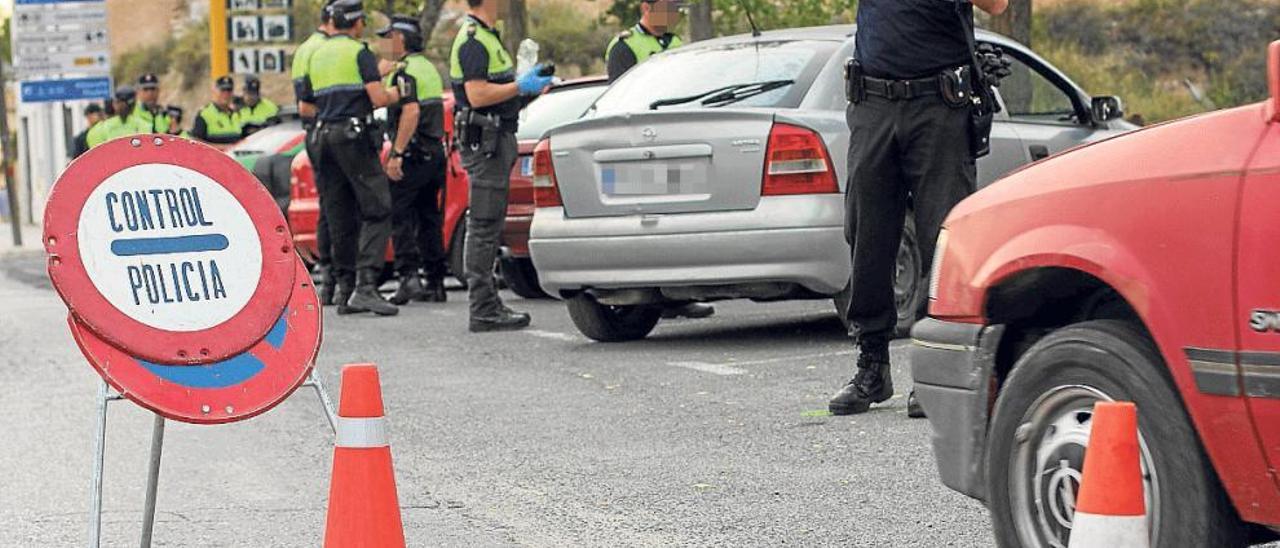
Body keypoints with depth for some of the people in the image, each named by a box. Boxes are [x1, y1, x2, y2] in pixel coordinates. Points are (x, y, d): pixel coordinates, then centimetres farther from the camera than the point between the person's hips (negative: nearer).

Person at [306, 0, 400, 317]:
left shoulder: (316, 56, 16)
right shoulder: (360, 53, -5)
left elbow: (306, 105, 21)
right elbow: (378, 99, -14)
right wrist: (395, 94, 6)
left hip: (324, 136, 7)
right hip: (355, 136, -7)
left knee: (339, 218, 9)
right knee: (376, 213, -8)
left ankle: (344, 290, 9)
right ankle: (366, 285, -21)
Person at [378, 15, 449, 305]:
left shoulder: (404, 71, -12)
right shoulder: (429, 68, 18)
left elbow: (411, 111, -24)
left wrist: (397, 153, -26)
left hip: (414, 155, -9)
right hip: (435, 151, 9)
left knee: (400, 215, -6)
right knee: (429, 217, 11)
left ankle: (409, 276, -16)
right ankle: (435, 283, 11)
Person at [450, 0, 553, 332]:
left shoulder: (487, 37, 19)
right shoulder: (472, 40, -15)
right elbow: (477, 95, -24)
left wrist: (528, 87, 13)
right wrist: (521, 86, -17)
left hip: (497, 140, 11)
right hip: (484, 141, -11)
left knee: (487, 227, 12)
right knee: (484, 226, -8)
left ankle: (488, 305, 17)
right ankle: (484, 311, -7)